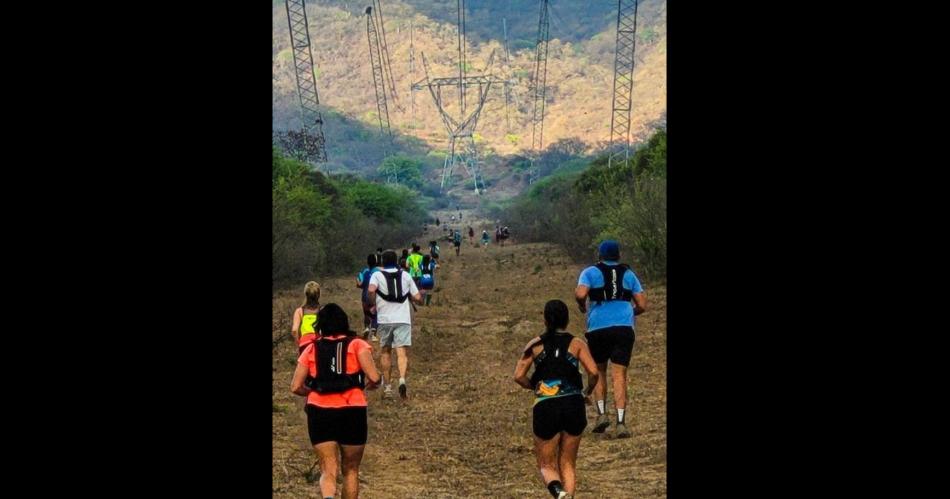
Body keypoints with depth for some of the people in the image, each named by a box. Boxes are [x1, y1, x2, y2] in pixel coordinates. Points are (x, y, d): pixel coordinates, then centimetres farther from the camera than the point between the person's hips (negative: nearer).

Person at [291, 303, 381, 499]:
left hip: (319, 412, 1)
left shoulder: (312, 349, 8)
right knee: (351, 469, 18)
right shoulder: (357, 345, 3)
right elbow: (374, 378, -9)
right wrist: (366, 386, 13)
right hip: (352, 411, -1)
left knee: (328, 470, 0)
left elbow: (296, 387, 5)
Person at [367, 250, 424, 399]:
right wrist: (416, 299, 29)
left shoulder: (377, 275, 2)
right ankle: (402, 379, -30)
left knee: (385, 352, 17)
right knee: (402, 353, -5)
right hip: (403, 319, 0)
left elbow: (371, 290, -19)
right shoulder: (405, 275, 9)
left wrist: (374, 304, -3)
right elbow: (418, 298, 7)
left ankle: (387, 387, 20)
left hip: (384, 319, 0)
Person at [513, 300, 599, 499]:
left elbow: (518, 376, -1)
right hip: (574, 406, 1)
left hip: (545, 408, -1)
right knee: (568, 463, 17)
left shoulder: (536, 344, 7)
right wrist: (588, 391, 11)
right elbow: (593, 372, -8)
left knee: (546, 465, 9)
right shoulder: (577, 343, 5)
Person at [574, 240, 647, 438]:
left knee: (598, 371, 19)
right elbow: (642, 305, 10)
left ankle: (601, 413, 6)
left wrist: (582, 307, 8)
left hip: (598, 328, -1)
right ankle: (620, 423, -11)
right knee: (619, 375, -2)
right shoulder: (628, 274, 14)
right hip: (624, 328, 1)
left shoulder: (591, 272, 6)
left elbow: (580, 294, -13)